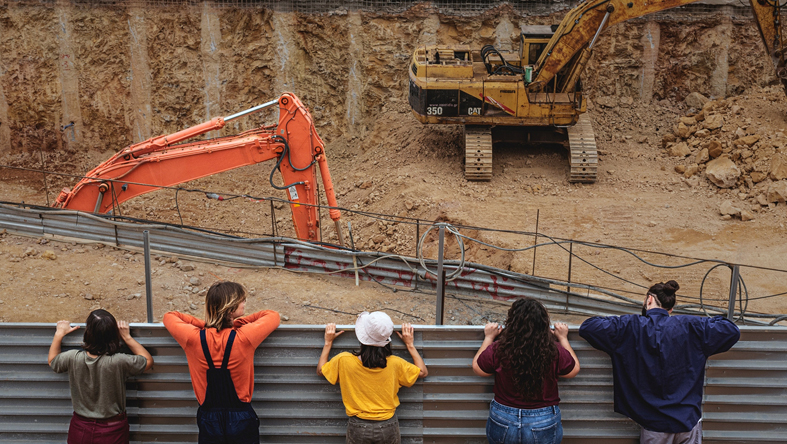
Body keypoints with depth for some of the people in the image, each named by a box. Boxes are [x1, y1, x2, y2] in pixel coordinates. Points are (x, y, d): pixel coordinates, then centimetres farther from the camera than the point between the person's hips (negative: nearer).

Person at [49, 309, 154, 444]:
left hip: (81, 430, 2)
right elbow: (148, 361, -5)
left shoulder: (73, 359, -18)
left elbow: (52, 361, 7)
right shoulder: (119, 362, -26)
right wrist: (127, 337, -3)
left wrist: (60, 333, 17)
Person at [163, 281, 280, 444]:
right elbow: (273, 316, 1)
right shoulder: (244, 337, -19)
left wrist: (205, 325, 7)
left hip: (208, 420, 2)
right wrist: (237, 323, 5)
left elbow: (169, 316, 10)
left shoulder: (193, 338, -12)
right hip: (242, 419, -2)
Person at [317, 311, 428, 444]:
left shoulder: (343, 361, -18)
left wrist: (328, 342, 11)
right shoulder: (394, 364, -17)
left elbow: (320, 370, 4)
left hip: (358, 427, 0)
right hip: (388, 427, 0)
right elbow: (423, 372, 2)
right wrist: (410, 345, 8)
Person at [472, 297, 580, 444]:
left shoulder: (497, 351, -17)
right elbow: (574, 369, 6)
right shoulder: (555, 352, -16)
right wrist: (563, 338, 18)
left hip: (502, 426, 0)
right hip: (544, 428, 0)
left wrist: (489, 338, 15)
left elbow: (477, 368, 4)